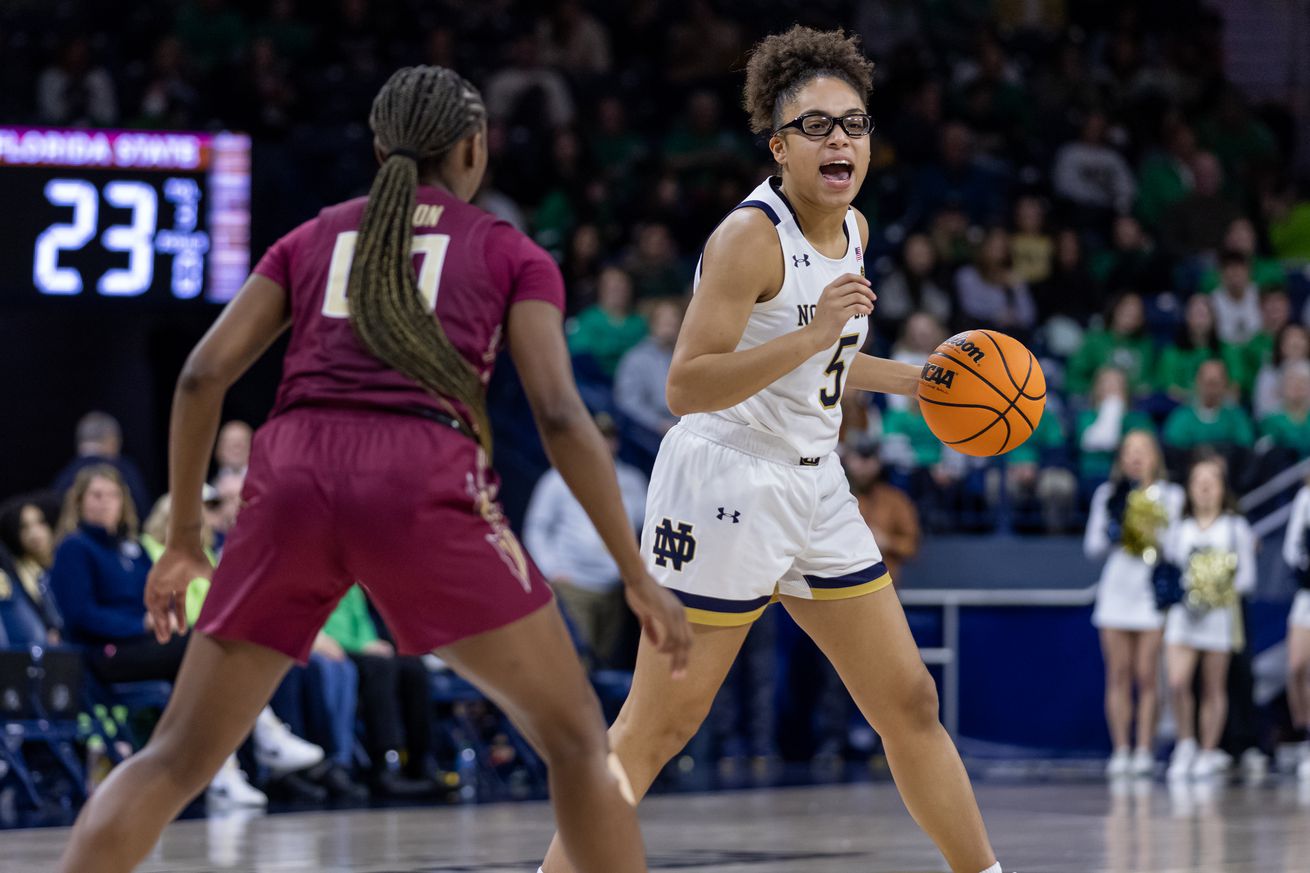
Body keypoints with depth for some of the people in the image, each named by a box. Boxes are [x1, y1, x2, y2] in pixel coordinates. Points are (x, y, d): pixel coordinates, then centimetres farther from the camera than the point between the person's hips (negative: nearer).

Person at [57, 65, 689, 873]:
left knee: (177, 759, 11)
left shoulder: (313, 238, 24)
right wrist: (638, 574, 6)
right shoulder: (511, 254, 17)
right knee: (575, 736, 11)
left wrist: (184, 539, 21)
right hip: (425, 485, -3)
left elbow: (203, 375, 14)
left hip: (294, 480, 3)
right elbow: (559, 414, 4)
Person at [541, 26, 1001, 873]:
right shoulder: (751, 236, -17)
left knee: (910, 701, 11)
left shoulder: (852, 229, 9)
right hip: (726, 485, -8)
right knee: (656, 729, -7)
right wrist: (812, 336, -32)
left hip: (813, 488, 8)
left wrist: (916, 379, 24)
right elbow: (686, 386, -26)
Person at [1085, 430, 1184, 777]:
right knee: (1118, 676, -1)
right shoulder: (1108, 494, 13)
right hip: (1117, 589, 2)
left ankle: (1144, 750, -3)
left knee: (1147, 676, -6)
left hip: (1154, 590, -2)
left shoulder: (1169, 495, 9)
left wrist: (1158, 536, -15)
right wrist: (1109, 538, -9)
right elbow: (1091, 545, 11)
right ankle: (1120, 750, 1)